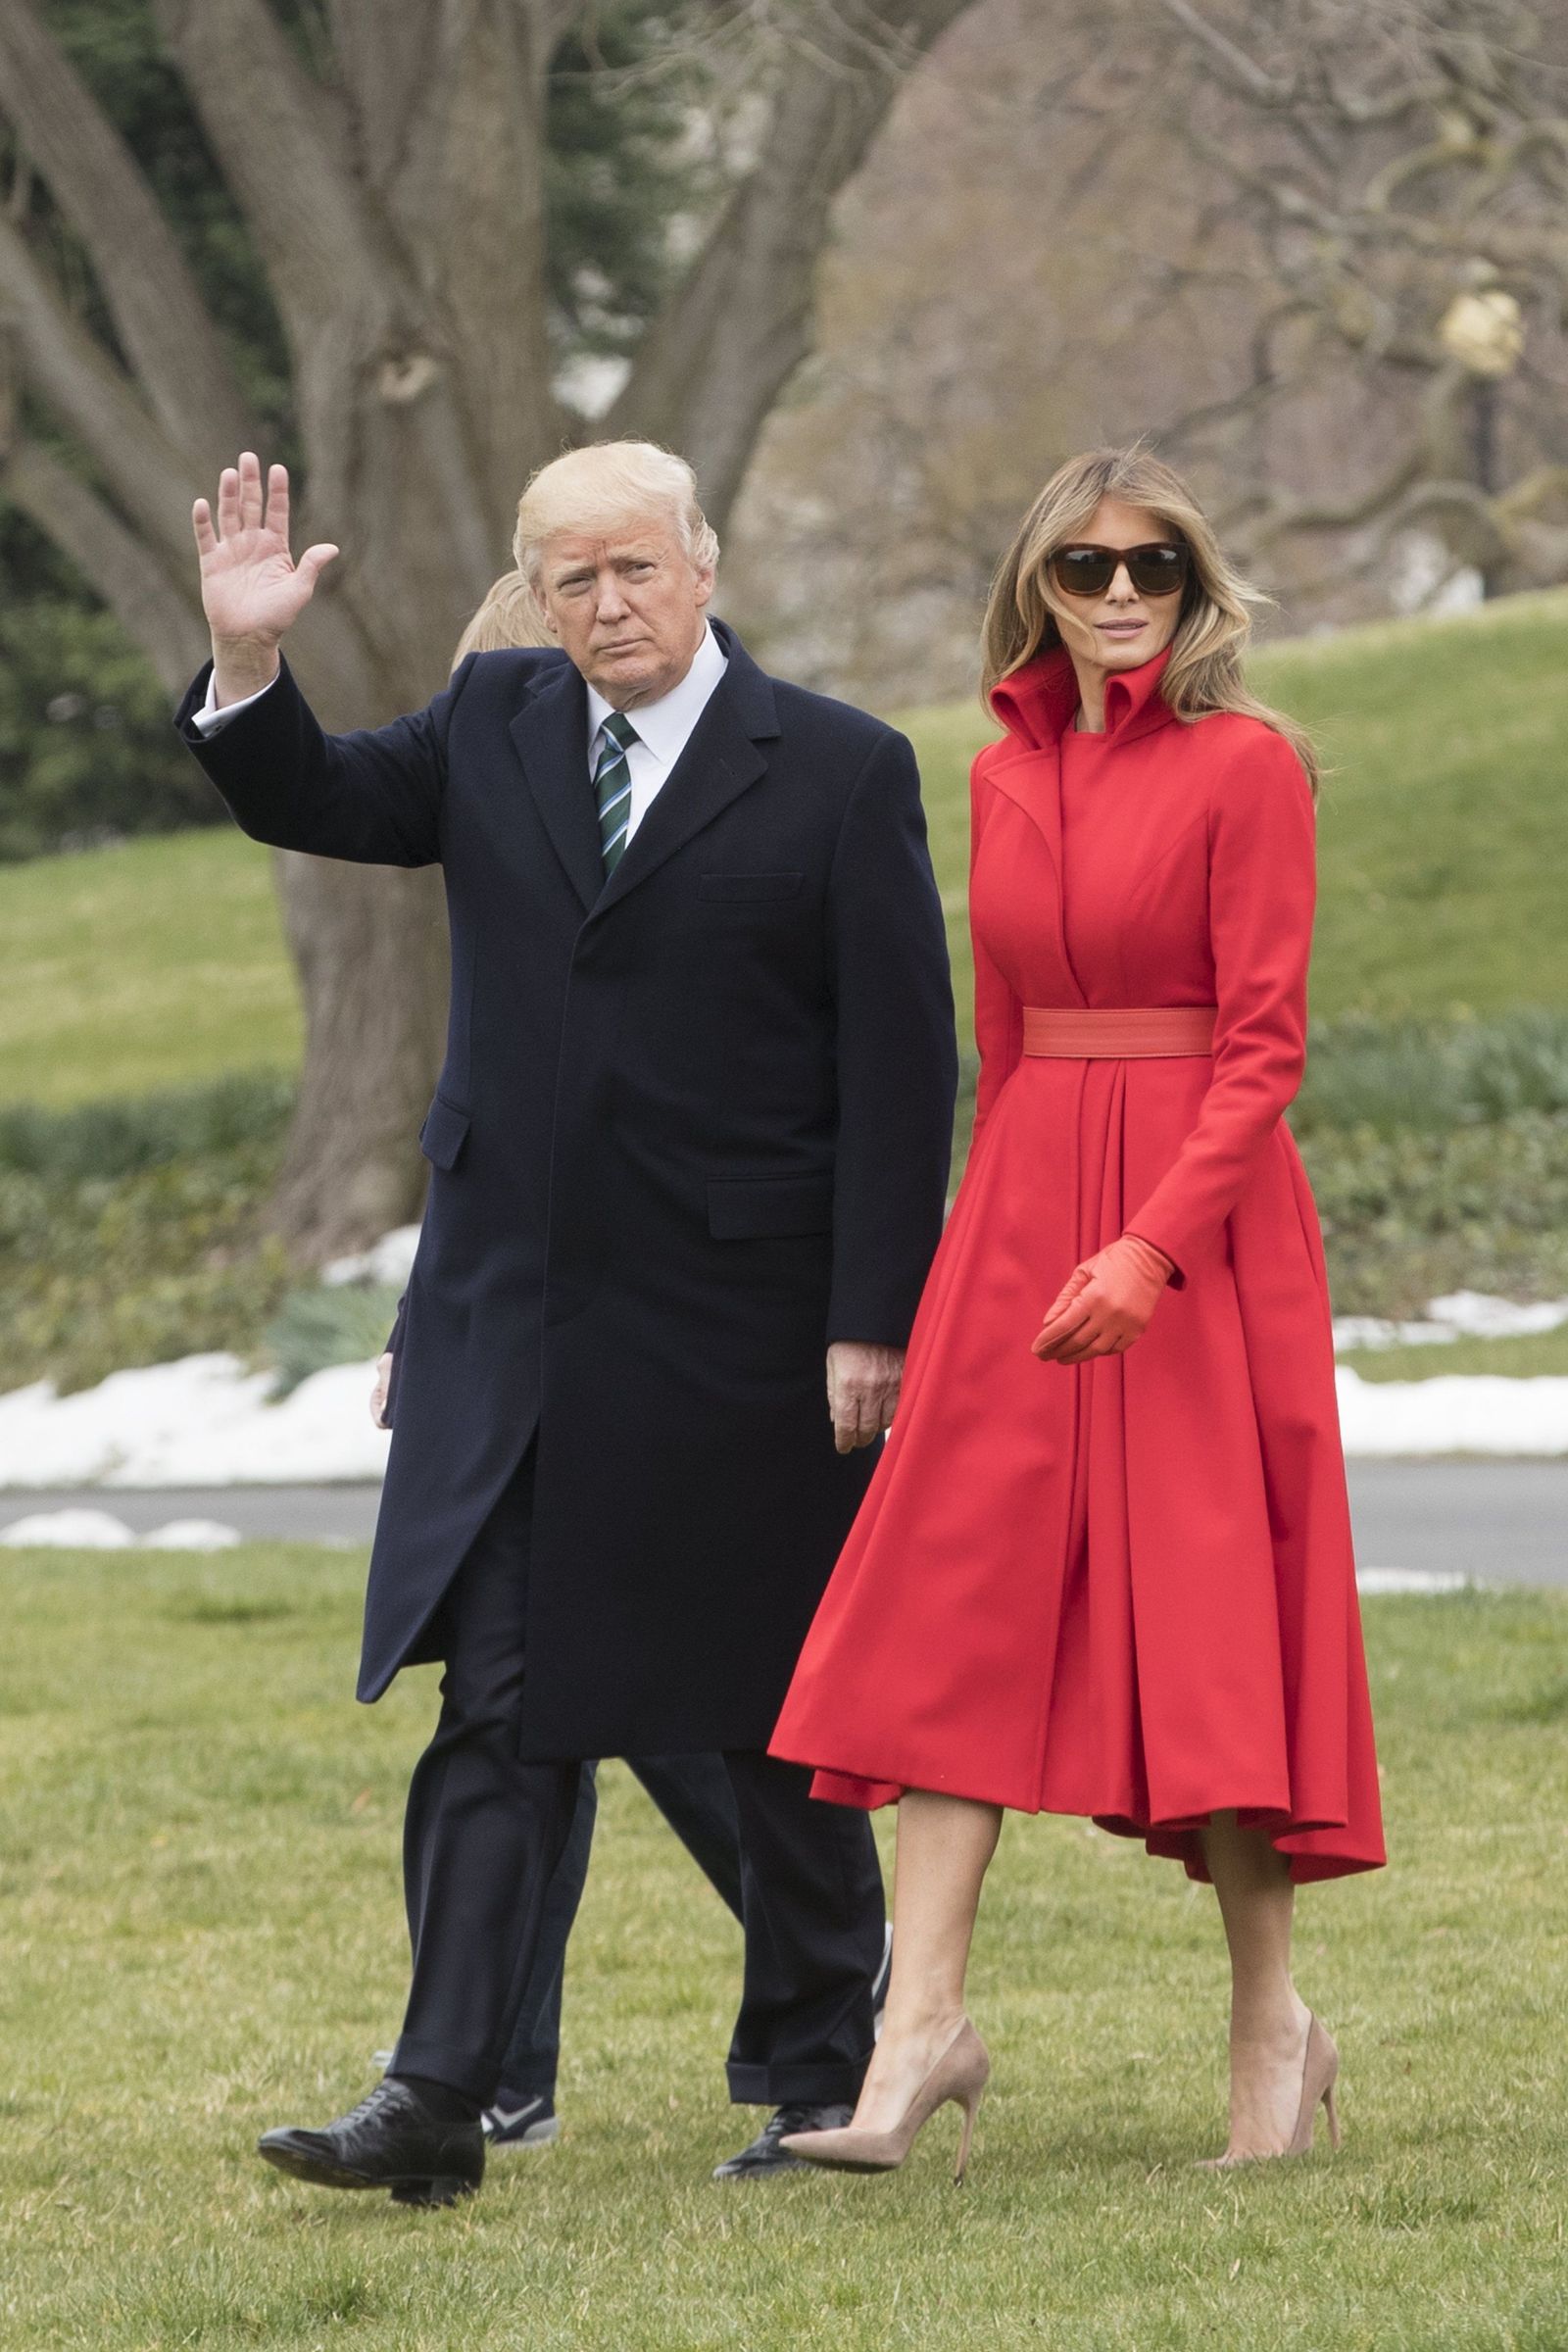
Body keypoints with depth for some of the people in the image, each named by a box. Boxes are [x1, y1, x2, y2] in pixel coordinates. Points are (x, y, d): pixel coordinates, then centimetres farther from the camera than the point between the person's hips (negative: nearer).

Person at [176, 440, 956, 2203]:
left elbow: (902, 1066, -7)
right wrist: (246, 665, -10)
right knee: (497, 1709, -2)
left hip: (742, 1334, -3)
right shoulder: (493, 729, 6)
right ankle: (439, 2097, -5)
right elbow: (307, 803, 11)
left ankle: (817, 2074, 23)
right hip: (515, 1326, 3)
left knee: (785, 1724, 9)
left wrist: (872, 1323, -12)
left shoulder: (840, 774, -6)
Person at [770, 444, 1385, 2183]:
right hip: (1020, 1202, 5)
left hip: (1200, 1217, -5)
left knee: (1201, 1612, -3)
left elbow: (1264, 1042, -12)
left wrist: (1152, 1243, -22)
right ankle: (922, 2020, -5)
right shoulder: (1005, 778, 12)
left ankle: (1270, 2019, 9)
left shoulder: (1245, 767, -6)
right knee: (963, 1598, -3)